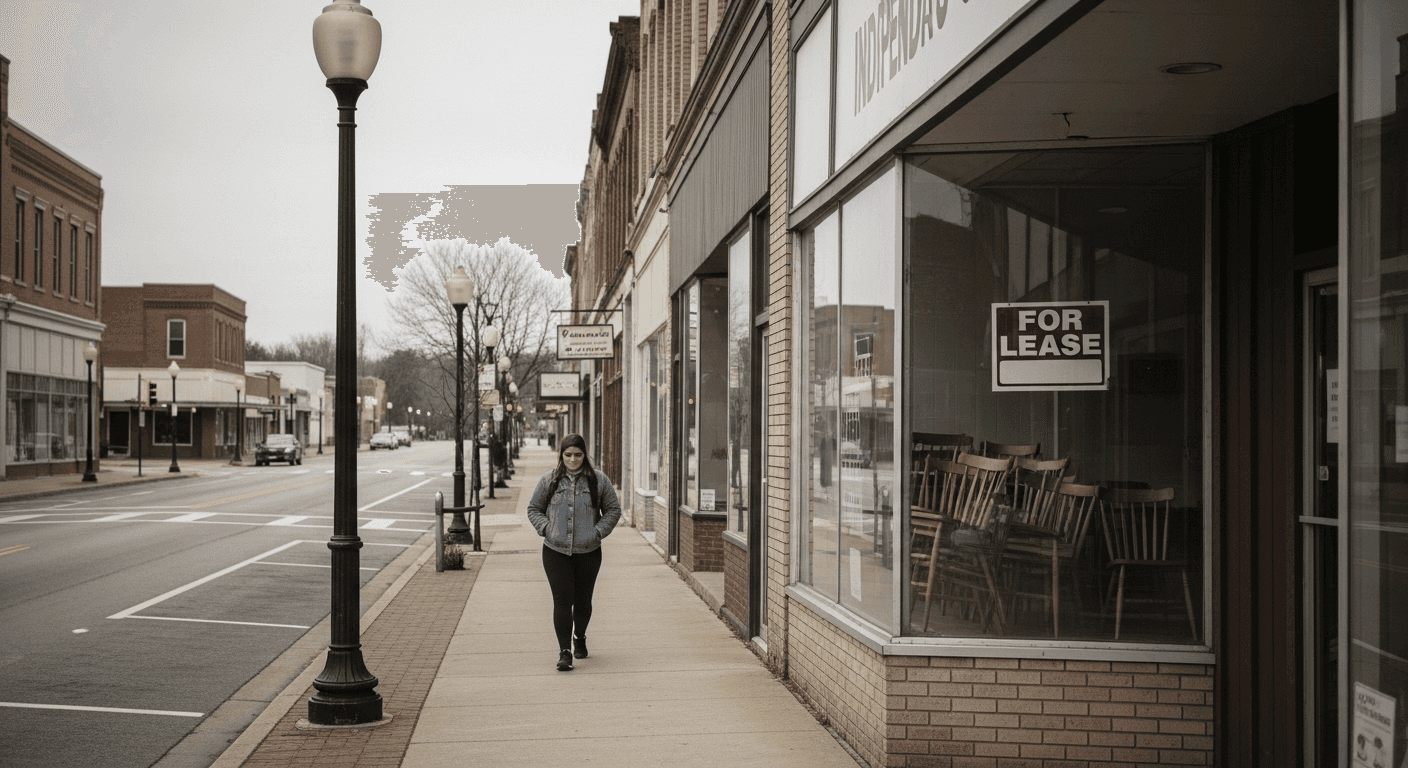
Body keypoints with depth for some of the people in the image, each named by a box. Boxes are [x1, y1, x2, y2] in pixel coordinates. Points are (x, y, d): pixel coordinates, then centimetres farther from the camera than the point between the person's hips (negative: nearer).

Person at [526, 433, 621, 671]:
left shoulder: (598, 480, 2)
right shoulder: (548, 480, 3)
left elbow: (613, 509, 10)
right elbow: (534, 508, 13)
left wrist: (599, 531, -3)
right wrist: (545, 528, -3)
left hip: (588, 552, 1)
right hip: (556, 551, -1)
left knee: (583, 600, 11)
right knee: (562, 601, -8)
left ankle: (579, 638, 37)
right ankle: (564, 651, -5)